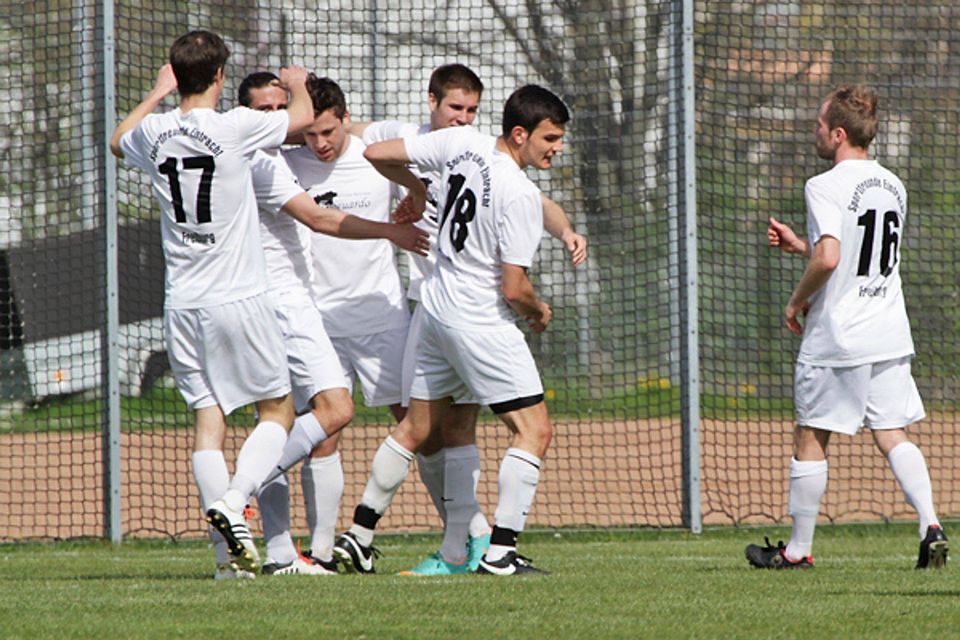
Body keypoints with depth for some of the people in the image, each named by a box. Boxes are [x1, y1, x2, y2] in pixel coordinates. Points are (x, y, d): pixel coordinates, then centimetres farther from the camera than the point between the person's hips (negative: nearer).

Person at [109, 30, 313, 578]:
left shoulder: (155, 133, 2)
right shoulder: (236, 127, -11)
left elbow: (120, 141, 28)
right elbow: (302, 118, 7)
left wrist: (157, 94, 41)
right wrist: (298, 83, 28)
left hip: (182, 302, 4)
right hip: (239, 299, -4)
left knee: (208, 419, 4)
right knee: (277, 410, 8)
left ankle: (230, 553, -2)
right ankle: (234, 501, -15)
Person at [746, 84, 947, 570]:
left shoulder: (826, 187, -14)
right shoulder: (891, 185, 11)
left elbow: (829, 258, -26)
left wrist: (798, 299, -8)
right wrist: (799, 244, 21)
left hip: (837, 339, -6)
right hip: (890, 337, 6)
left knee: (810, 439, 6)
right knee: (893, 436, 7)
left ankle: (799, 548, 12)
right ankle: (930, 524, -13)